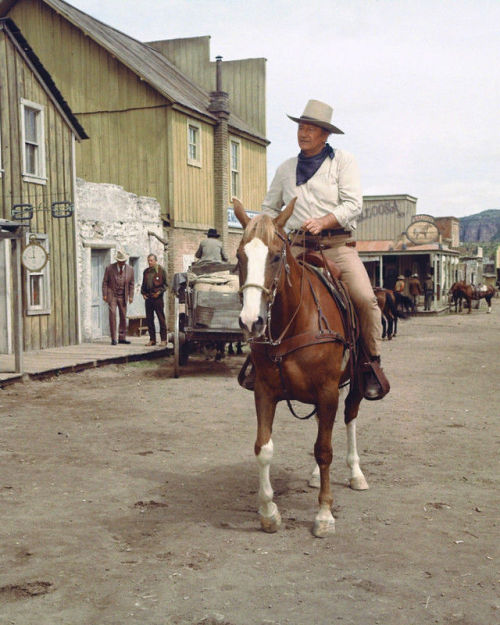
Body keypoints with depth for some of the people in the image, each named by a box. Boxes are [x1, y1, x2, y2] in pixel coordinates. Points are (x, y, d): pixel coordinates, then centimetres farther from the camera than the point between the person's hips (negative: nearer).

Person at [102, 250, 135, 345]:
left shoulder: (130, 269, -1)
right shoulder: (109, 268, -8)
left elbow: (131, 284, 6)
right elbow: (105, 282, -2)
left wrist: (131, 296, 0)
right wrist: (104, 295, -8)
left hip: (123, 297, 3)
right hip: (112, 295, -3)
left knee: (123, 316, 3)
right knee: (112, 314, -13)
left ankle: (122, 337, 12)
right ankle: (113, 338, -9)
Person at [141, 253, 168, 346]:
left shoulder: (161, 270, 0)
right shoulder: (146, 271, 15)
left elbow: (165, 284, 0)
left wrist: (159, 292, -12)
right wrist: (143, 293, 6)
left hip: (157, 297, -5)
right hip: (148, 297, 5)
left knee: (161, 318, -2)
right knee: (149, 319, 5)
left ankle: (163, 339, 1)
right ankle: (152, 339, 11)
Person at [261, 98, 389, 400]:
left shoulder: (343, 161, 7)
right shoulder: (286, 169, 18)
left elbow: (353, 204, -4)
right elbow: (270, 208, 27)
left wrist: (323, 221, -20)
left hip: (338, 243, -3)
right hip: (297, 247, 3)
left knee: (365, 298, -23)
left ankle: (372, 365, -6)